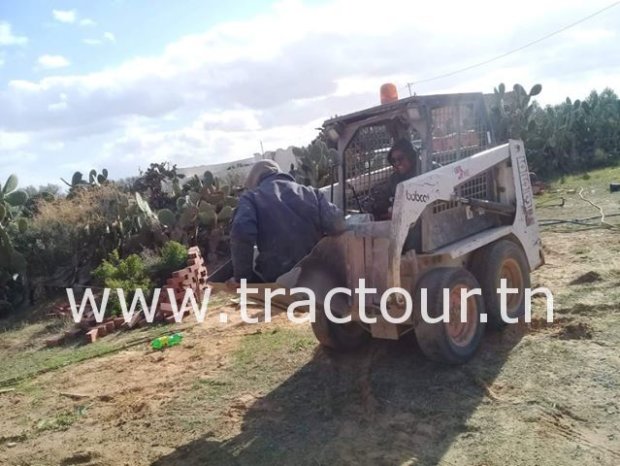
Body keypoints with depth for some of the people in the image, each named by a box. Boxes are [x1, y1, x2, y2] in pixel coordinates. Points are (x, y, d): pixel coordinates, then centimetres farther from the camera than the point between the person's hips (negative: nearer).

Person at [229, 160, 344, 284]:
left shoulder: (251, 197, 1)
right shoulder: (310, 192, 10)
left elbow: (241, 233, -19)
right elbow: (336, 223, -3)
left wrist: (242, 277, -9)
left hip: (274, 278, -3)